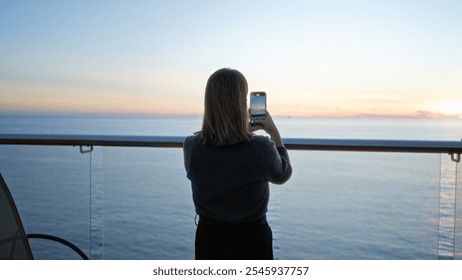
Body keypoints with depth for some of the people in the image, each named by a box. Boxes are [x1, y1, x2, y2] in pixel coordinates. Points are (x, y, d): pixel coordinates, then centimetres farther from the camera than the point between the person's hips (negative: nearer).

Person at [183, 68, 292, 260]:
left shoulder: (191, 146, -15)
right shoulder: (261, 148, -22)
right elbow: (282, 175, 1)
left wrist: (243, 132, 10)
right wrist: (274, 133, 7)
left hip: (209, 238, 2)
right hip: (251, 240, -2)